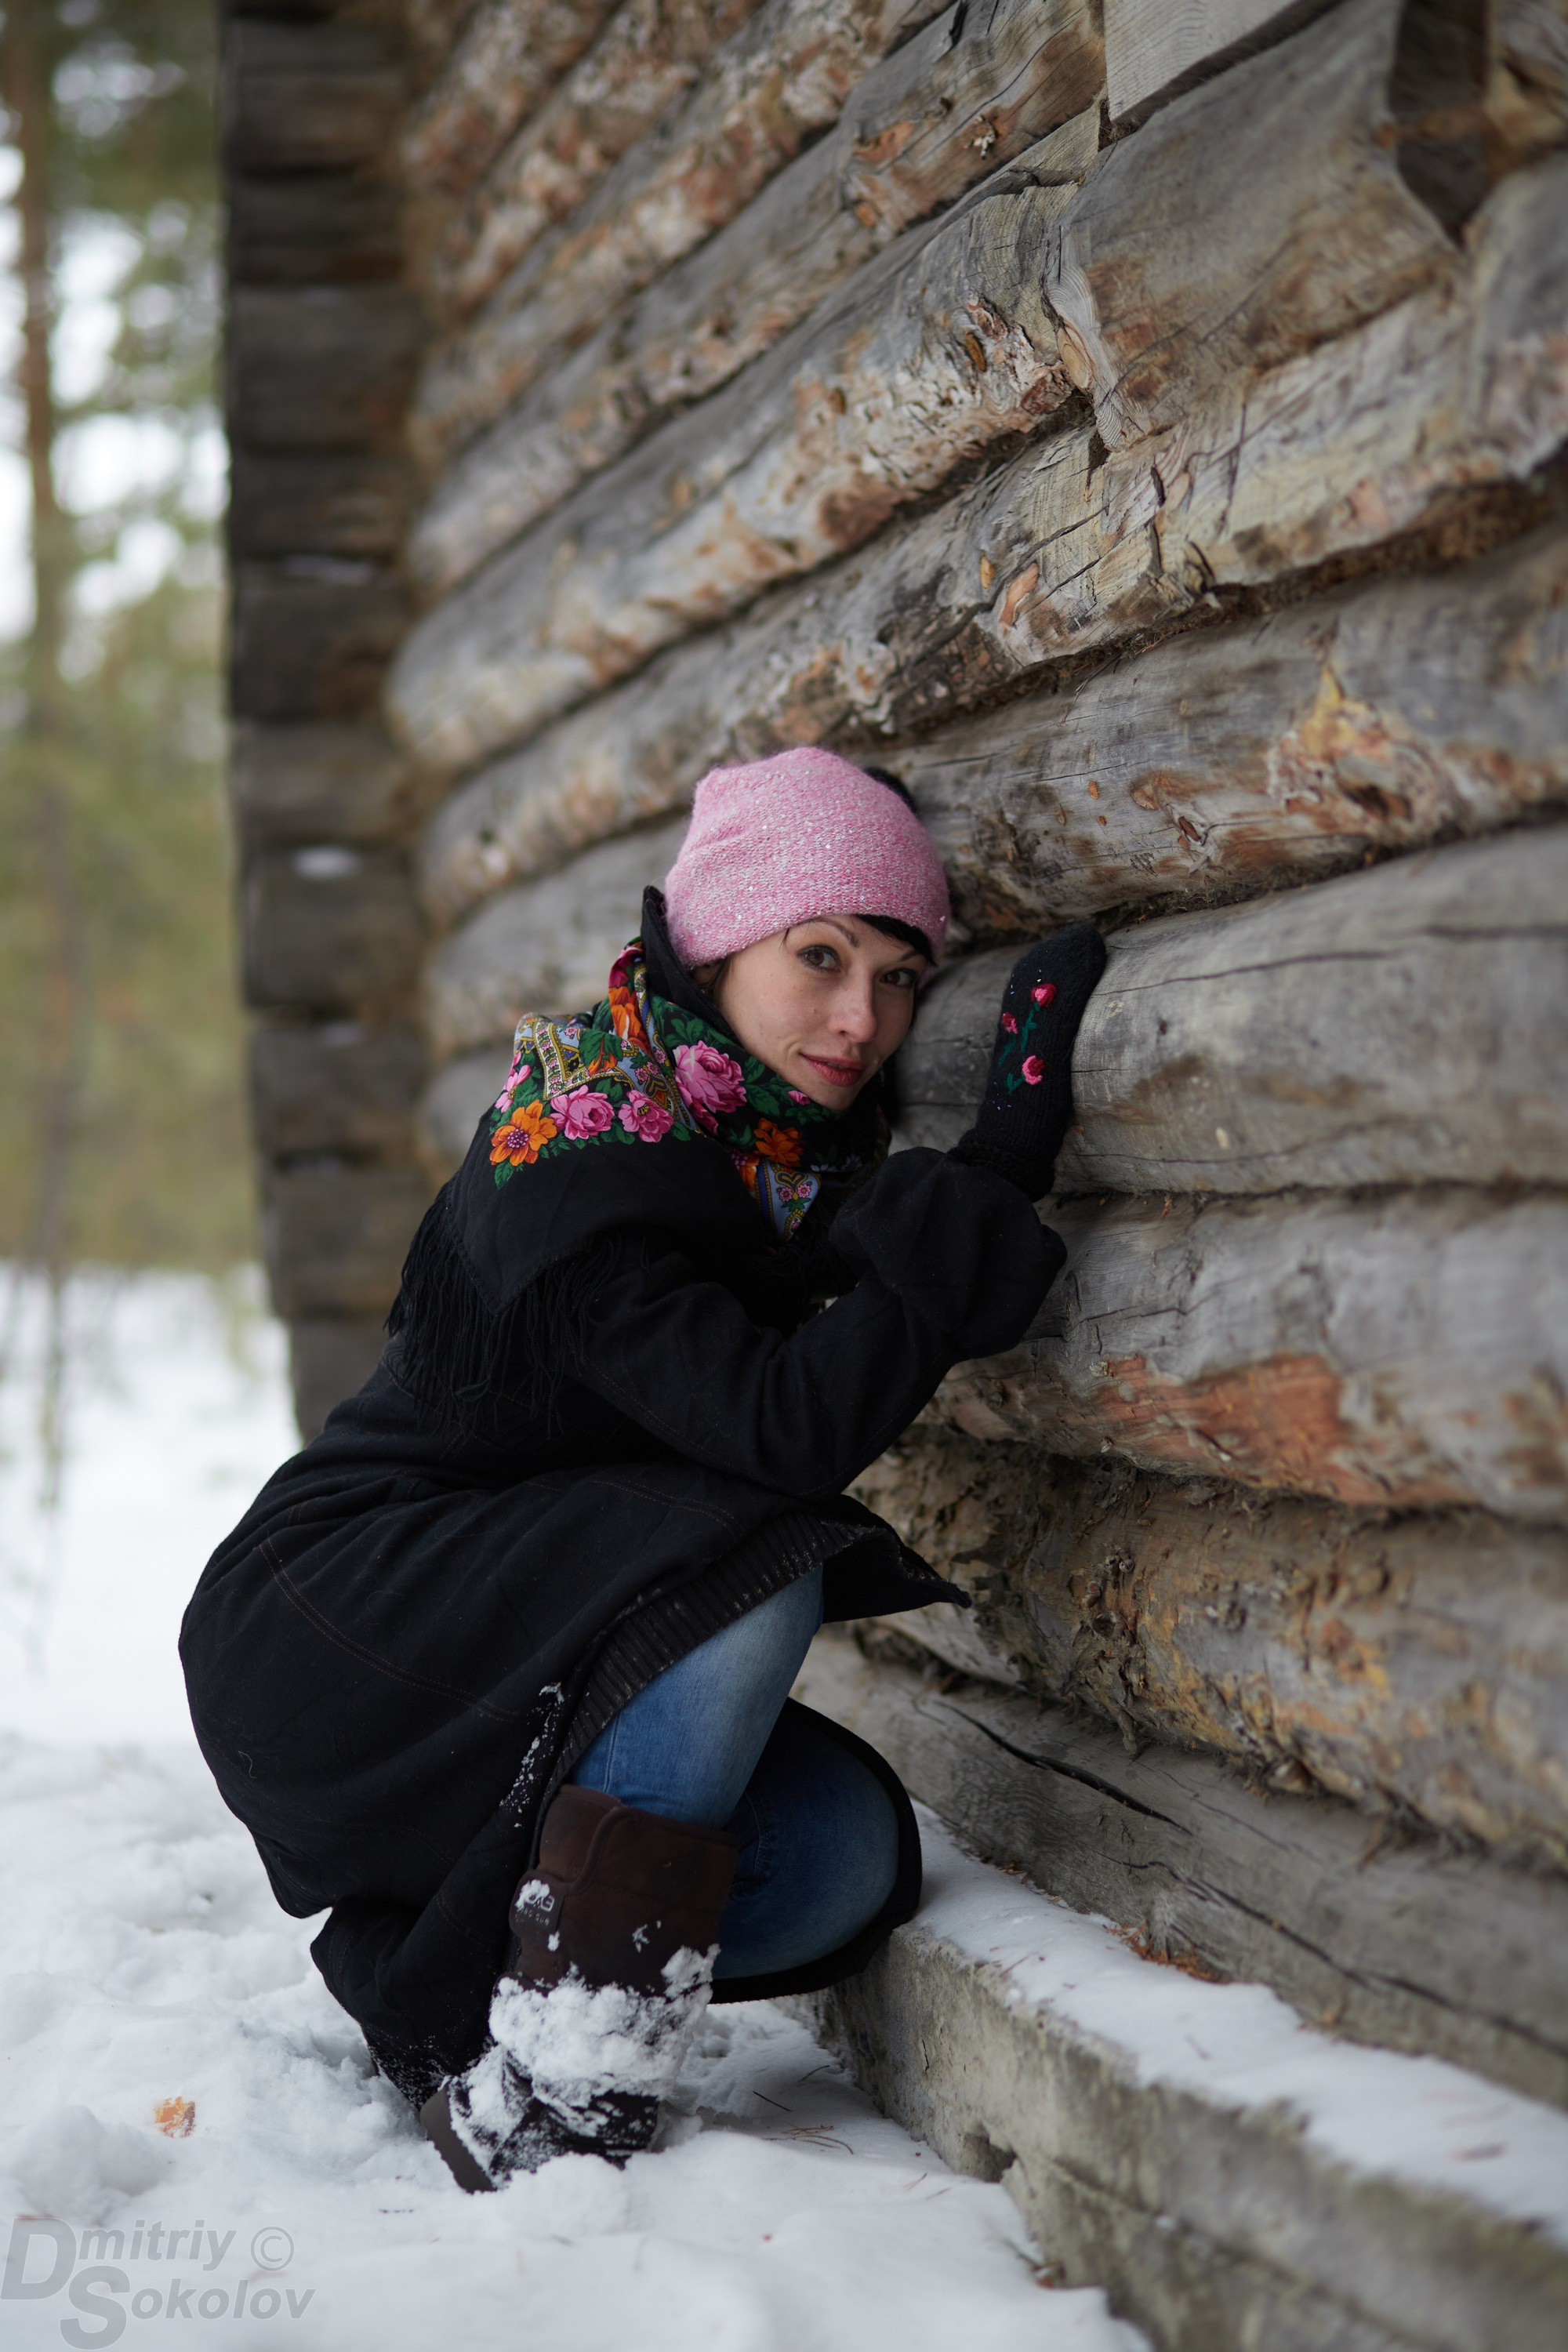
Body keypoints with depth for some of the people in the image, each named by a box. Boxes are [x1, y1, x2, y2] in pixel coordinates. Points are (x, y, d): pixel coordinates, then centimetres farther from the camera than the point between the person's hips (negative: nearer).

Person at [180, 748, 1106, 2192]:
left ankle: (430, 1978, 3)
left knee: (851, 1854, -14)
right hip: (326, 1632, -8)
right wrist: (1000, 1167, -32)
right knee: (749, 1569, -31)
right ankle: (548, 2093, -25)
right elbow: (793, 1425, -33)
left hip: (530, 1678, 8)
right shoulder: (570, 1165, -23)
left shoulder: (789, 1145, 2)